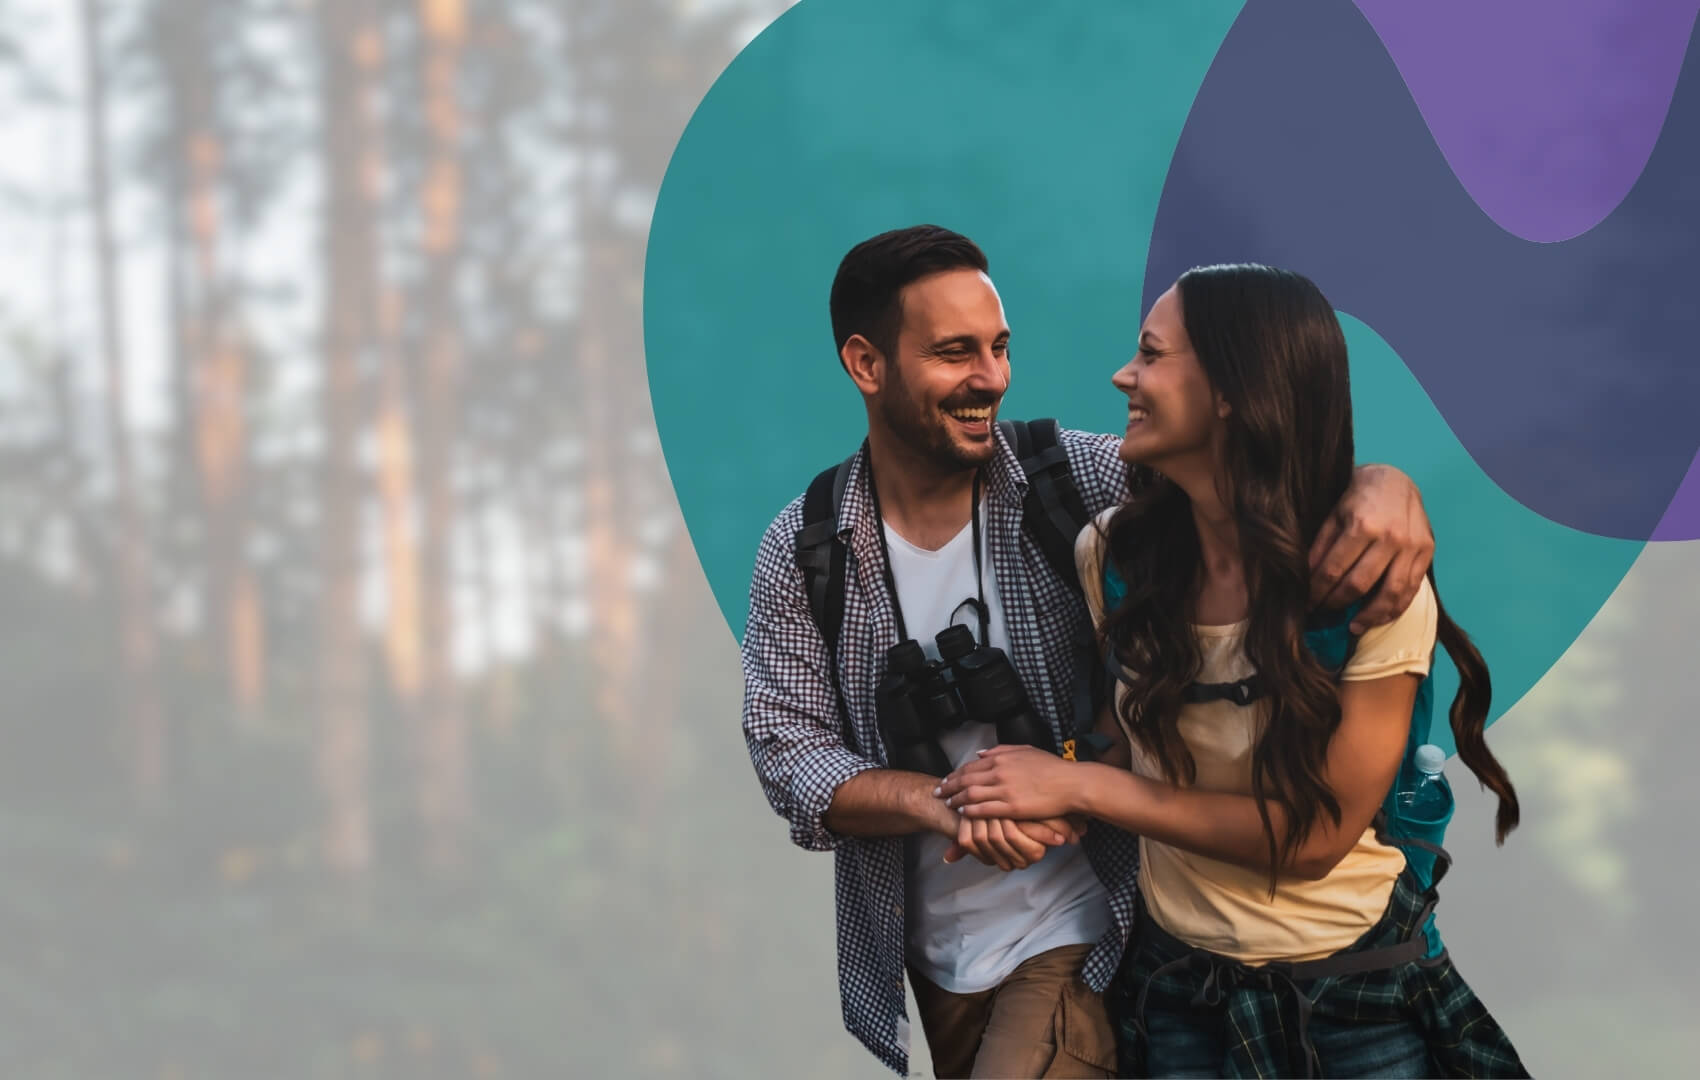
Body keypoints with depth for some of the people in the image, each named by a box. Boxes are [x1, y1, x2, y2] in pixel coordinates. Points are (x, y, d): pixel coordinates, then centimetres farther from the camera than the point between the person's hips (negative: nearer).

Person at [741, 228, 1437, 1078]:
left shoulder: (1077, 482, -10)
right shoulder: (800, 552, -6)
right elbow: (788, 754, -9)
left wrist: (1378, 484, -37)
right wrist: (945, 802, -27)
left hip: (1073, 942, -3)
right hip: (929, 957, 3)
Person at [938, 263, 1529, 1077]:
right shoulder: (1111, 553, -8)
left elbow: (1315, 835, -19)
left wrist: (1080, 787, -19)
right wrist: (1050, 805, -9)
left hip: (1359, 1000, -3)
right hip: (1177, 979, 3)